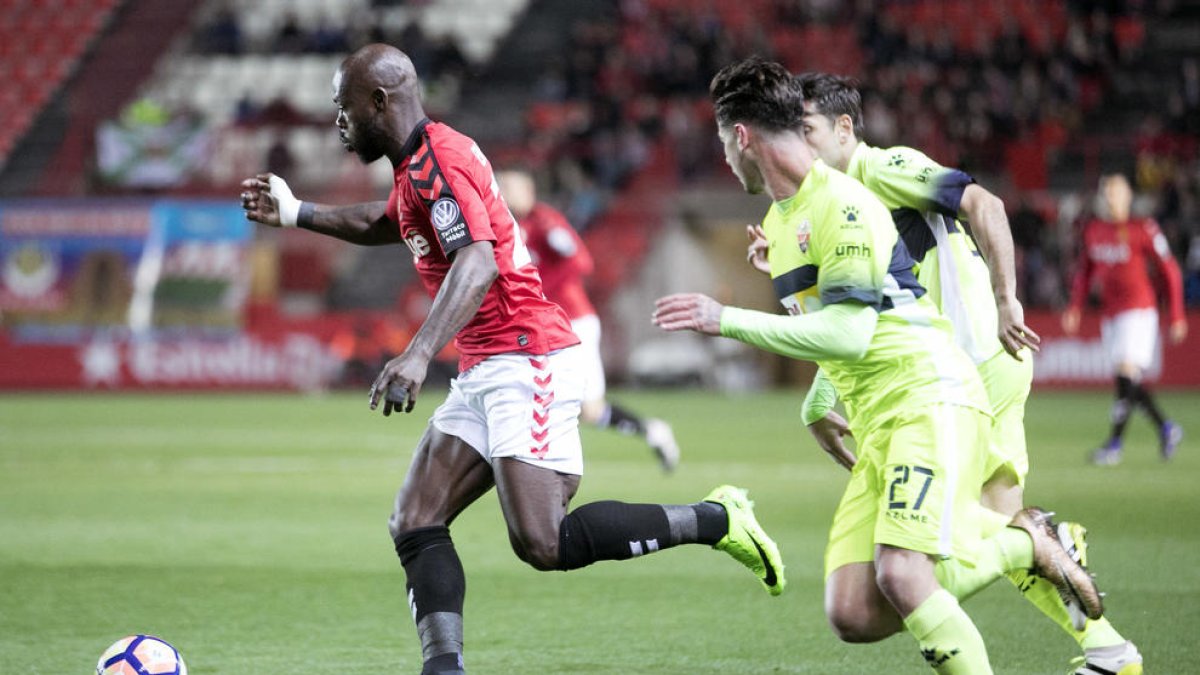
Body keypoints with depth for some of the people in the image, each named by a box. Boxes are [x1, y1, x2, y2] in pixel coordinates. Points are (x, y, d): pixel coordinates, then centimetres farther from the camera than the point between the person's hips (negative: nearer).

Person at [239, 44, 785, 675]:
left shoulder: (437, 161, -14)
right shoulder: (419, 163, 18)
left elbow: (477, 263, -30)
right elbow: (386, 225, 42)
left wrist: (419, 353, -41)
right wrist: (296, 213, 36)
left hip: (527, 362, -11)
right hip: (483, 374, 11)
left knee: (542, 542, -18)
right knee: (414, 525, 0)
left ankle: (715, 518, -4)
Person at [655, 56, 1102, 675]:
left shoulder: (841, 205, -12)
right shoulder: (778, 220, 18)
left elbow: (848, 334, -21)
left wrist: (728, 321, -21)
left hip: (931, 396, -9)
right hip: (875, 421, 9)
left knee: (899, 573, -28)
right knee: (853, 617, -6)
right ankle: (1025, 543, 11)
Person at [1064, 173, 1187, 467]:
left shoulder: (1143, 230, -5)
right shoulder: (1092, 231, 10)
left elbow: (1170, 272, -1)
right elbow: (1085, 272, 20)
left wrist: (1176, 317, -2)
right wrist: (1074, 308, 7)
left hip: (1139, 309, -6)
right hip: (1109, 314, 6)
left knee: (1127, 373, -16)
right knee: (1132, 382, 5)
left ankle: (1114, 443, -15)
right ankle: (1166, 428, 23)